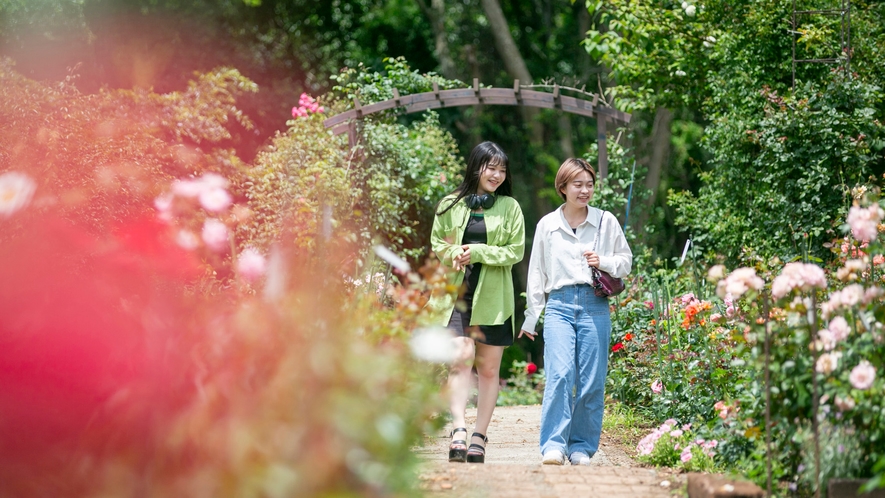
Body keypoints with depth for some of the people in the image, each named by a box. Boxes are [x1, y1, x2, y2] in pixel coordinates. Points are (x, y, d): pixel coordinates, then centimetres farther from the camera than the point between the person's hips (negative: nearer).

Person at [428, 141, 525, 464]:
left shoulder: (509, 207, 6)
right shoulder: (451, 205, 7)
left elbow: (516, 250, 1)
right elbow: (437, 244, 12)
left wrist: (480, 252, -12)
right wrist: (454, 254, -10)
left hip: (493, 298, 1)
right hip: (456, 292, -1)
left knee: (489, 368, 4)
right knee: (461, 358, -16)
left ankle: (479, 438, 9)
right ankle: (459, 431, -22)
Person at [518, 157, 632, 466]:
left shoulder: (606, 222, 9)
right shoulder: (547, 225, 11)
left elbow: (626, 262, 16)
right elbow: (536, 274, 16)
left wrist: (604, 263, -5)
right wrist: (531, 318, 15)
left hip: (595, 306, 1)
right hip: (559, 305, 0)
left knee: (592, 381, -1)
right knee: (559, 375, -15)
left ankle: (582, 447, 9)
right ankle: (553, 445, -14)